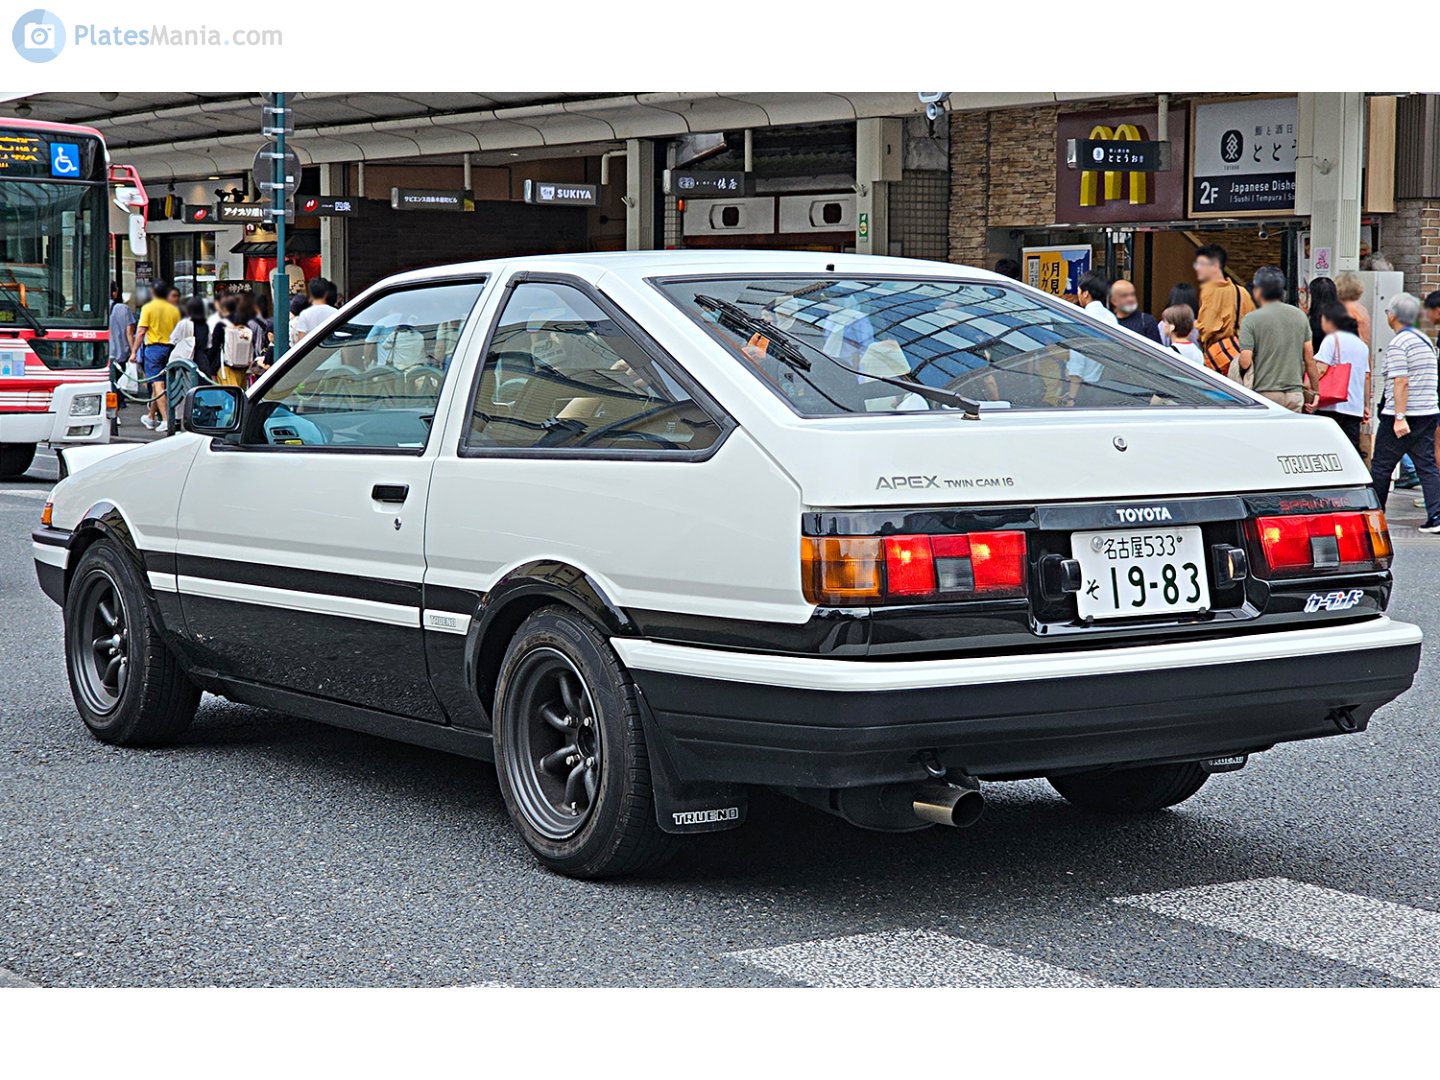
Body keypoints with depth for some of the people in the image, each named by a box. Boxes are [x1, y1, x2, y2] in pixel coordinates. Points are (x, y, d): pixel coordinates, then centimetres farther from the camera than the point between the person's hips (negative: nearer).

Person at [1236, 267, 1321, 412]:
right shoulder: (1300, 316, 8)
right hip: (1295, 394, 4)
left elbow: (1245, 362, -12)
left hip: (1265, 393, -4)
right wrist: (1314, 391, 18)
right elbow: (1309, 359, 9)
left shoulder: (1251, 319, -6)